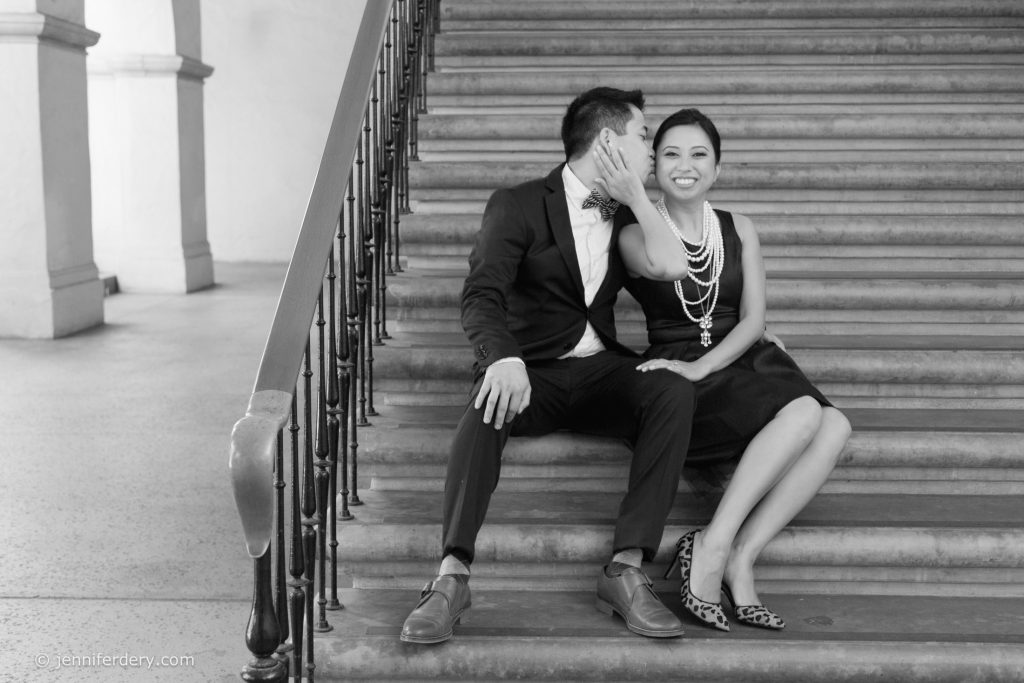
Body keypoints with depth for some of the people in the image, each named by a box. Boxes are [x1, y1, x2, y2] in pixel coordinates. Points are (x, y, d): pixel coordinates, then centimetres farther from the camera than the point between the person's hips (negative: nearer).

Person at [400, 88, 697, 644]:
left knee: (674, 390, -26)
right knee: (491, 401, -36)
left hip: (601, 370, 4)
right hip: (530, 372, -3)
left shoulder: (626, 215, 18)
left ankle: (627, 571, -29)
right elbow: (480, 296, -17)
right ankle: (452, 575, -37)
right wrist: (503, 358, -36)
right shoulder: (517, 205, 0)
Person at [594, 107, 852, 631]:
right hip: (680, 377, -4)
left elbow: (753, 320, 4)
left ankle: (739, 557, -21)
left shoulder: (739, 229, 14)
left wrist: (701, 366, -11)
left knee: (834, 427, -24)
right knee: (803, 413, -30)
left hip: (741, 361, 5)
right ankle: (712, 548, -24)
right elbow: (665, 264, -23)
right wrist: (636, 198, -12)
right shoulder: (636, 234, 3)